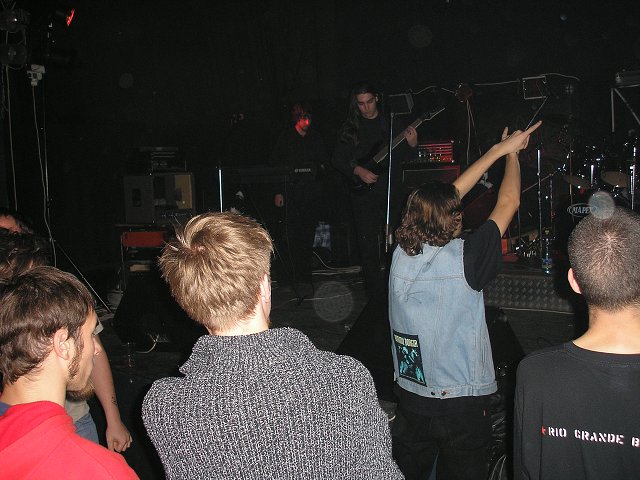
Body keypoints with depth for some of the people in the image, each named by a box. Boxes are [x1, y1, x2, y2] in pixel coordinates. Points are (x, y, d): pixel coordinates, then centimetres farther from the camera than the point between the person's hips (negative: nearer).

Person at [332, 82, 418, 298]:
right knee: (368, 243, 0)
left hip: (391, 189, 1)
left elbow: (400, 156, 7)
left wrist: (411, 144, -13)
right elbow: (337, 159, 3)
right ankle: (375, 290, 11)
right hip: (363, 192, -1)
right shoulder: (349, 127, 4)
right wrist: (357, 171, -12)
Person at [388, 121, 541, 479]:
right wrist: (512, 154, 10)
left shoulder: (402, 256, -8)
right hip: (462, 405, -4)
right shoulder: (463, 260, -21)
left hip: (410, 400, 4)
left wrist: (498, 150, 11)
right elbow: (508, 203, -7)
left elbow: (447, 196, 3)